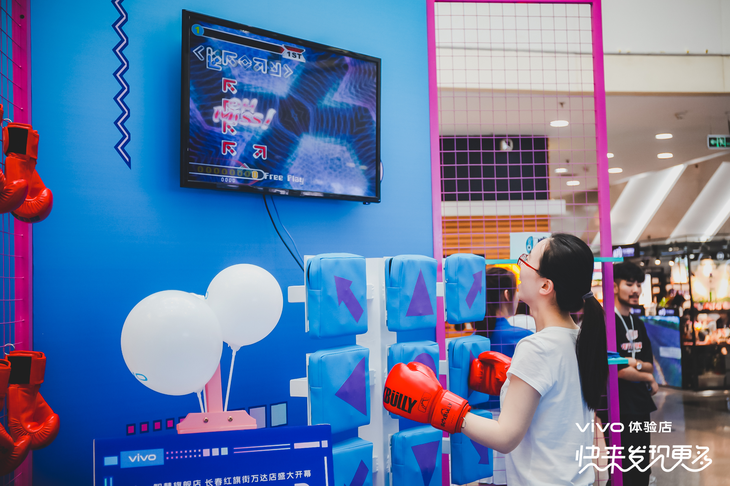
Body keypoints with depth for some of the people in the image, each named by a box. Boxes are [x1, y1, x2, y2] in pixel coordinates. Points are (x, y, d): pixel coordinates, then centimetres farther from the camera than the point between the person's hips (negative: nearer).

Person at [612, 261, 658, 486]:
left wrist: (634, 363, -12)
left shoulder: (638, 324, 13)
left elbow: (650, 366, 10)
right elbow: (617, 369, -18)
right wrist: (648, 378, -3)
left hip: (641, 405, 8)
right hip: (619, 408, -8)